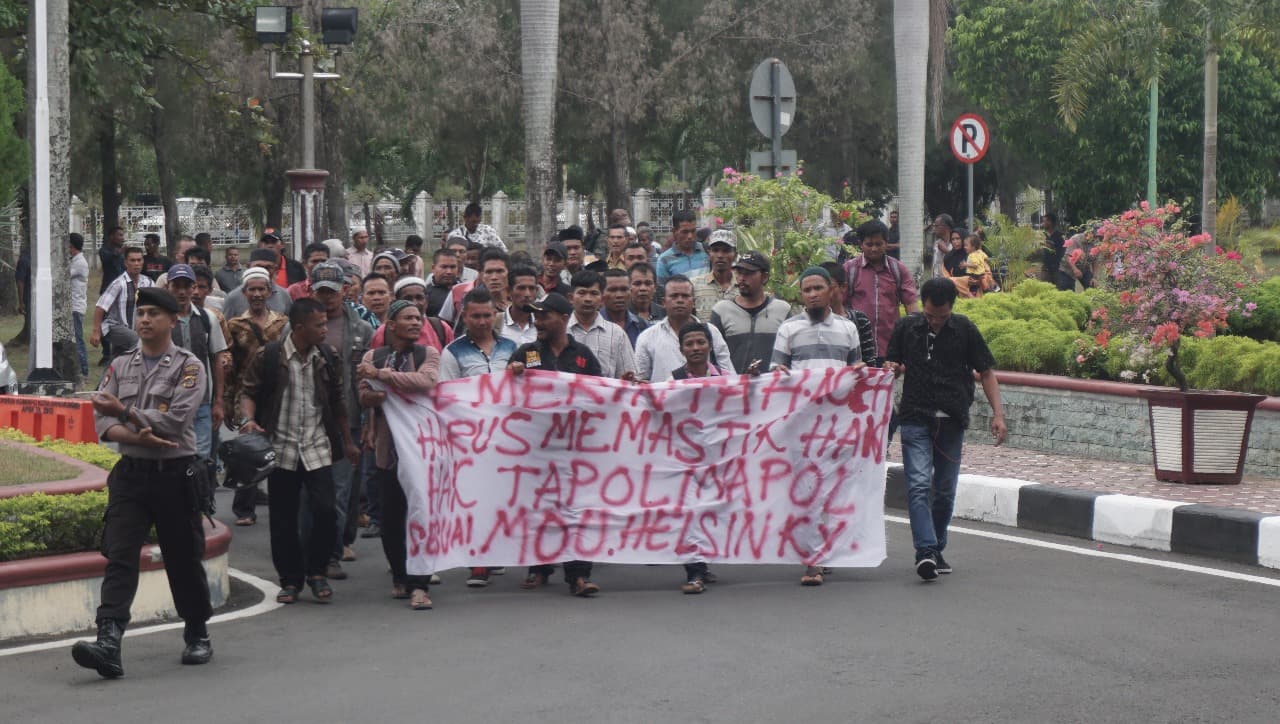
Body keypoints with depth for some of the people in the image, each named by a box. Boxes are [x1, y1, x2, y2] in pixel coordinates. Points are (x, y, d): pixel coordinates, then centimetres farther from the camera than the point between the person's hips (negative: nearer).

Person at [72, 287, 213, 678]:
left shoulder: (188, 367, -2)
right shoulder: (120, 366, 11)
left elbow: (175, 420, -15)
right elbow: (103, 423, 1)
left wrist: (123, 412, -9)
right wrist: (139, 437, -17)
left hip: (175, 474, -3)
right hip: (130, 473, 3)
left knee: (184, 559, 8)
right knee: (119, 557, -11)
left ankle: (197, 636, 26)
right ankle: (108, 643, -21)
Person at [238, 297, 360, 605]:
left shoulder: (326, 358, 6)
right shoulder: (269, 357, -6)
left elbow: (337, 402, 16)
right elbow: (249, 392, 1)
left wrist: (347, 442, 21)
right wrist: (248, 419, -20)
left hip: (317, 447, 2)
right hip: (281, 448, -2)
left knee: (325, 511, -11)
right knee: (283, 520, 4)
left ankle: (316, 571, 9)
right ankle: (290, 580, 17)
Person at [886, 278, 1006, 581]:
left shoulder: (964, 329, 1)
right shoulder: (906, 327, 2)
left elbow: (986, 372, 6)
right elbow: (892, 363, 15)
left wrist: (997, 413, -2)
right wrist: (892, 369, -10)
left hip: (952, 420, 1)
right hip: (915, 419, -1)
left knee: (945, 490, 7)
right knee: (919, 484, -16)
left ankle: (937, 550, 20)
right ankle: (925, 551, -24)